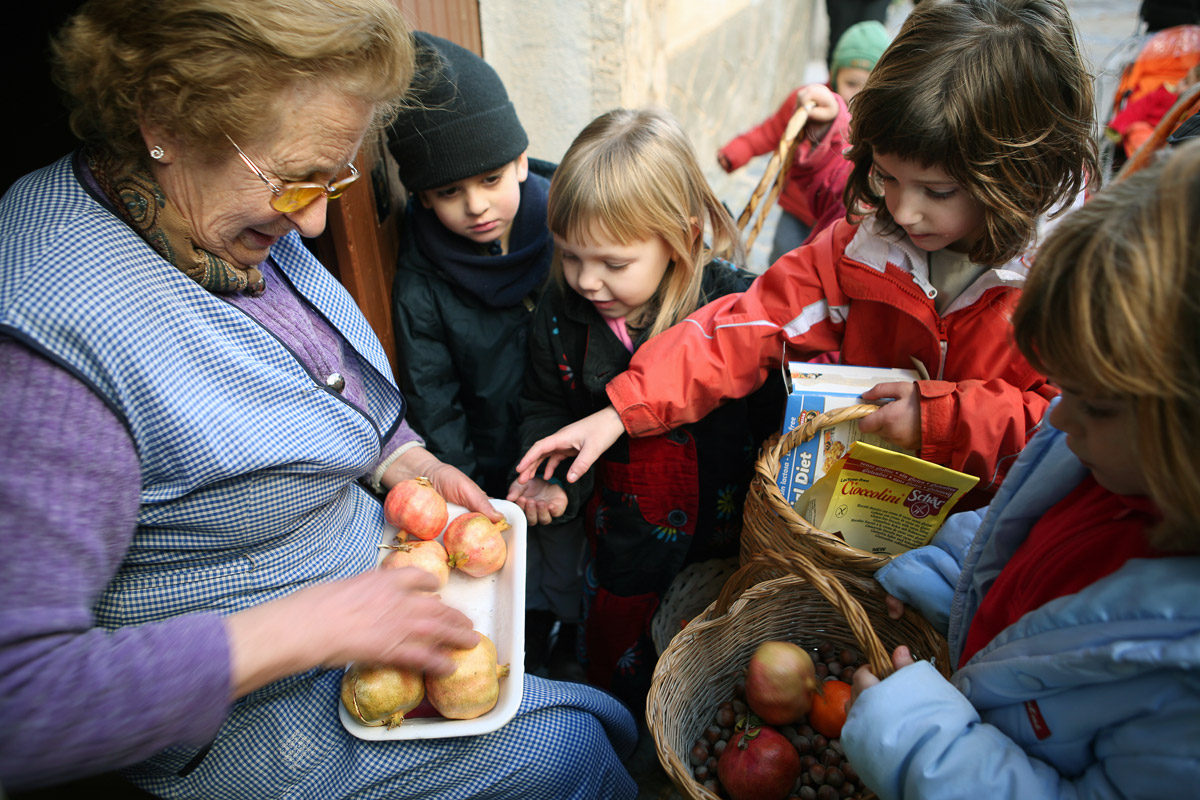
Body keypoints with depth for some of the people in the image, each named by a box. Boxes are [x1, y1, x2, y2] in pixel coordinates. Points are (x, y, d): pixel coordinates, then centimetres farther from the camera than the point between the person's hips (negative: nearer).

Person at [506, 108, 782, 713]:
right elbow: (547, 409, 3)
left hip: (731, 532, -1)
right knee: (613, 677, 21)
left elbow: (780, 409, -11)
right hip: (625, 543, 2)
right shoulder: (560, 312, -11)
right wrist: (553, 481, -14)